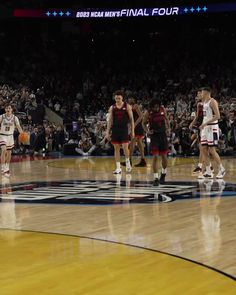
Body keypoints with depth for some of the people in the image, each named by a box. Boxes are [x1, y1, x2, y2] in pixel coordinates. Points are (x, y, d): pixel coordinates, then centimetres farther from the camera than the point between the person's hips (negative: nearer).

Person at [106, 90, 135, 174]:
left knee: (125, 147, -10)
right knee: (116, 148, 3)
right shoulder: (112, 108, 5)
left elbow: (131, 119, 0)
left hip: (124, 129, -3)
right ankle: (118, 168, 7)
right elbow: (110, 120, 7)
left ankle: (128, 163, 15)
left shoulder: (127, 106, -1)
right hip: (115, 129, 3)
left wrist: (132, 131, -5)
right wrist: (107, 132, 1)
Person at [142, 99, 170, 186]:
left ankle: (163, 174, 32)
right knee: (155, 156, -9)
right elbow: (144, 123, 1)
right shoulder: (148, 113, -12)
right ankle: (156, 178, -6)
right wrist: (147, 131, -15)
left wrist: (168, 128, -1)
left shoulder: (163, 109, -5)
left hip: (163, 134, 3)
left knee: (164, 156, 9)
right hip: (154, 135, -3)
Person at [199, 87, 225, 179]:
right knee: (204, 150, 3)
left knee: (212, 150, -8)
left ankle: (221, 169, 5)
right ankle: (208, 172, 6)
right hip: (205, 128, 9)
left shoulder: (212, 102, -13)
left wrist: (205, 123, -23)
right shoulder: (204, 102, 15)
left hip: (212, 128, -9)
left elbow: (217, 116, -21)